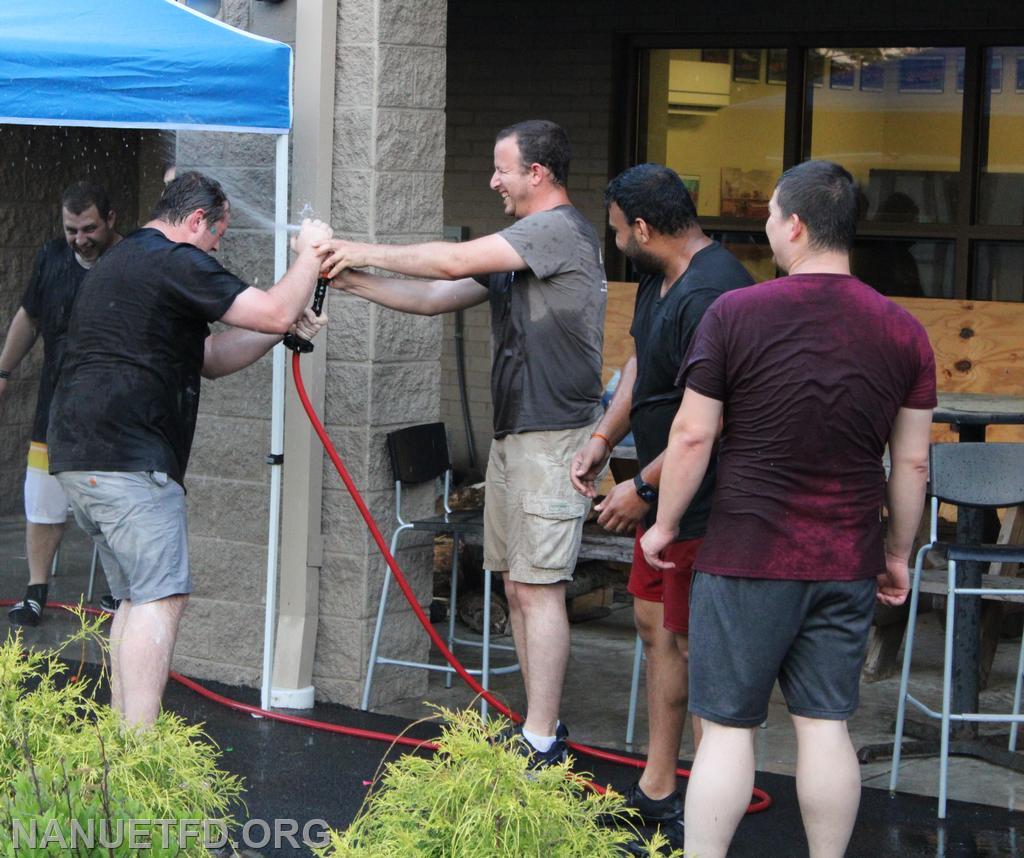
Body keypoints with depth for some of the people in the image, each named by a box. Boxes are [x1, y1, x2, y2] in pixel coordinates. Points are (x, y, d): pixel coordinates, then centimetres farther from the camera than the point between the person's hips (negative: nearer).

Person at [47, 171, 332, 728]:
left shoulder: (123, 261, 26)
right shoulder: (174, 261, -8)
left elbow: (209, 359, 26)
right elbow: (275, 312, -14)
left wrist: (282, 327, 16)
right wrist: (309, 252, 3)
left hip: (79, 453, 11)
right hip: (129, 458, -11)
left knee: (136, 598, 14)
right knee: (160, 598, -11)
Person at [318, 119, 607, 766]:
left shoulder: (561, 229, -12)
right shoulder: (519, 246, 20)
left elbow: (455, 261, -18)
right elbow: (437, 297, 21)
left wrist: (366, 252, -7)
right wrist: (354, 280, 12)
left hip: (552, 438, -10)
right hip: (513, 435, 10)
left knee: (538, 588, -10)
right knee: (518, 586, 11)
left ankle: (540, 745, -7)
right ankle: (545, 726, 18)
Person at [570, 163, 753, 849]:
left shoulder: (711, 296, -25)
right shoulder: (660, 278, 9)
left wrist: (644, 488, -19)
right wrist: (603, 439, 11)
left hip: (704, 503, -11)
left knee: (698, 649, -4)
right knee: (656, 626, 17)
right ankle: (657, 789, 30)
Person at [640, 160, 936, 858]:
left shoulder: (734, 314, -9)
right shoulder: (903, 331, 1)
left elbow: (692, 435, -6)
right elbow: (913, 463, 4)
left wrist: (665, 524, 7)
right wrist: (898, 554, 16)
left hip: (747, 557, -3)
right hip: (848, 565, 3)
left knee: (728, 727, 4)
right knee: (827, 723, 10)